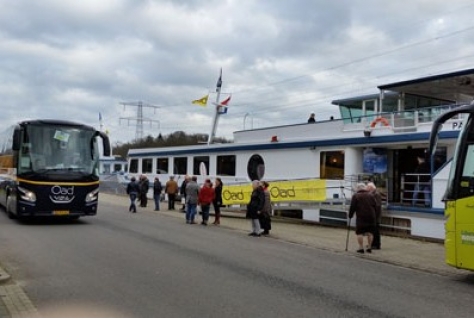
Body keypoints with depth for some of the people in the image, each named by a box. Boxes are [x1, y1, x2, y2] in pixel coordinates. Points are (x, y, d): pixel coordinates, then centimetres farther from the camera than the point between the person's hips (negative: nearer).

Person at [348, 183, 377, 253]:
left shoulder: (355, 196, -3)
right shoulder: (371, 195, 9)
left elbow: (352, 207, -5)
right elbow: (375, 206, 10)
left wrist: (350, 215, 5)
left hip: (360, 217, -4)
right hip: (371, 216, 4)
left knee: (359, 232, 0)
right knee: (370, 232, 10)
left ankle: (361, 248, -4)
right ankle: (369, 247, 12)